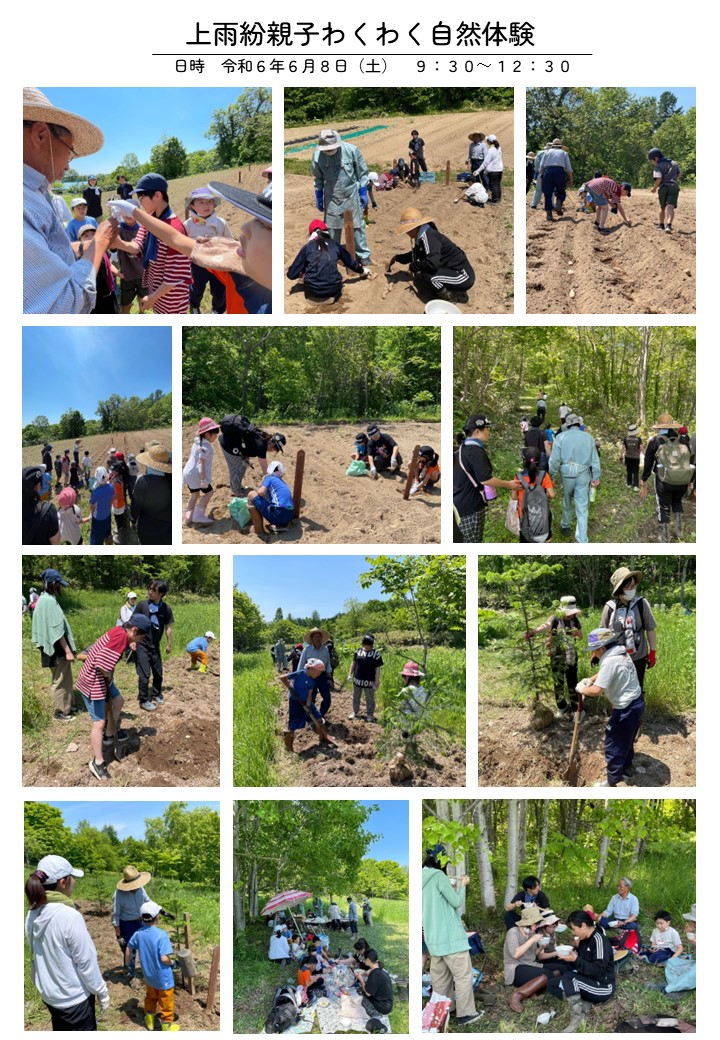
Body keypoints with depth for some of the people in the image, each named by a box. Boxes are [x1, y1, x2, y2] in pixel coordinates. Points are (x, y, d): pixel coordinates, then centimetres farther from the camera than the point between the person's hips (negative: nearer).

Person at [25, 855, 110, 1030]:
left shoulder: (33, 915, -6)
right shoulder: (70, 916, -27)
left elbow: (36, 956, 6)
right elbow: (86, 960, -20)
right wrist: (102, 992, -7)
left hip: (48, 994, 7)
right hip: (74, 997, -7)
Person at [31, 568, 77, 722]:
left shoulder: (44, 600, 10)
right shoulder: (49, 601, -21)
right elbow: (57, 629, -23)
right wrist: (68, 650, -20)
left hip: (57, 648, 10)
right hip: (58, 650, -10)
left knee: (66, 679, 20)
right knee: (60, 681, 2)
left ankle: (67, 707, 31)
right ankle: (59, 712, 11)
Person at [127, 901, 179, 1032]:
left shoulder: (139, 933, -10)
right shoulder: (162, 935, -29)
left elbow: (129, 947, 7)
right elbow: (164, 958, -32)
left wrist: (128, 961, 26)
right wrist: (171, 962, -10)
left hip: (148, 976, 6)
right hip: (163, 978, -6)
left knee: (151, 998, 30)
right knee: (166, 1003, 15)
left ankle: (149, 1022, 44)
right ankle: (167, 1026, 29)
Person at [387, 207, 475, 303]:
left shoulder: (428, 237, -24)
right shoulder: (421, 236, 6)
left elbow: (432, 263, -37)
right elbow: (414, 255, 27)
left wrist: (413, 266, -20)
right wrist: (395, 258, 20)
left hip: (464, 277, -10)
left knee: (428, 275, -29)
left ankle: (453, 297, -6)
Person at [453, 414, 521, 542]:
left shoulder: (462, 448, 12)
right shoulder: (476, 451, -19)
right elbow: (485, 479, -24)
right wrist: (509, 484, -13)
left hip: (459, 503, 10)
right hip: (470, 508, -10)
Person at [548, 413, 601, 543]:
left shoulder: (561, 437, -4)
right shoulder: (589, 438, 2)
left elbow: (554, 460, -8)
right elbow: (595, 460, 3)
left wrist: (552, 477, 0)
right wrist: (596, 477, 9)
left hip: (567, 475, -1)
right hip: (583, 475, 1)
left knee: (567, 502, 23)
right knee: (582, 508, 2)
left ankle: (565, 526, 43)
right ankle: (582, 540, -2)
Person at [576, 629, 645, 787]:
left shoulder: (610, 661, -24)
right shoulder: (620, 653, 6)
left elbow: (596, 690, -28)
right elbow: (605, 673, 25)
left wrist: (582, 689, -10)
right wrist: (590, 679, 11)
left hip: (626, 709, -9)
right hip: (636, 703, 9)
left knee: (614, 745, 5)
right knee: (626, 741, 26)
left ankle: (612, 782, 16)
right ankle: (626, 770, 41)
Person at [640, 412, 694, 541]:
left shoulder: (655, 441, -1)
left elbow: (648, 463, 1)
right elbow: (691, 462, 10)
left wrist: (644, 483, 9)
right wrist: (690, 481, 21)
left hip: (664, 481, -3)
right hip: (683, 481, 3)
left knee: (664, 508, 15)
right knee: (677, 502, 30)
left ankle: (665, 540, 21)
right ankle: (679, 532, 28)